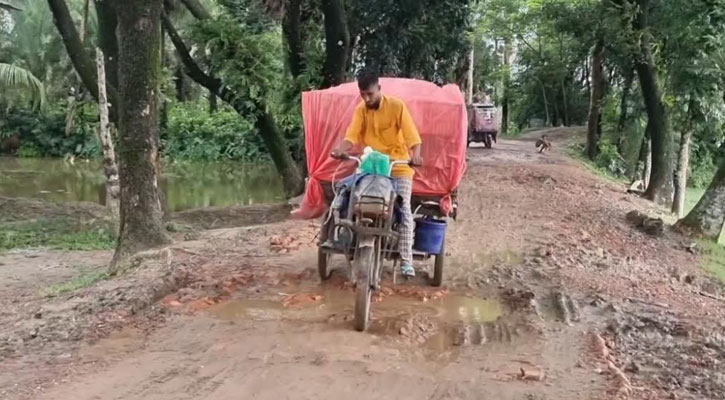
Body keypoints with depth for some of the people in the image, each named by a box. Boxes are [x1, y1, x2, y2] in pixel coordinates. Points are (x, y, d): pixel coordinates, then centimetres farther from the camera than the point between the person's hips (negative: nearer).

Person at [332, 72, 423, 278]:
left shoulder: (397, 106, -10)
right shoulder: (361, 110, 1)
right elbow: (351, 136, -10)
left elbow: (412, 135, -18)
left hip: (399, 167, -3)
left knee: (403, 212, -8)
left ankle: (406, 261, -6)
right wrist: (340, 150, -32)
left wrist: (415, 155, -37)